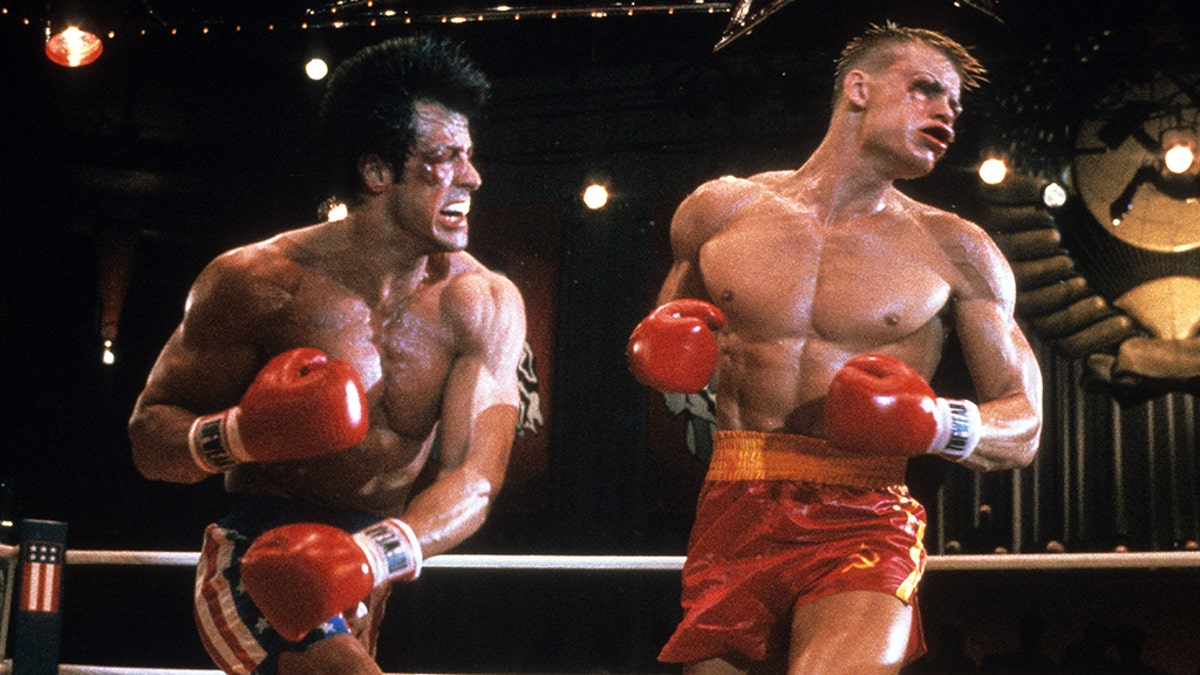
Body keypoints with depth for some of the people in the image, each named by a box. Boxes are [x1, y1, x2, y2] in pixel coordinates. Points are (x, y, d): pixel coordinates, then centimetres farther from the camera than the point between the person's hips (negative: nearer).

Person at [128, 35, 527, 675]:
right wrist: (239, 435, -26)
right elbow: (149, 435, -3)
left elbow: (470, 480, -14)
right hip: (265, 555, -7)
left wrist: (372, 558, -34)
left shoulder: (485, 305, -5)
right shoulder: (256, 282, -11)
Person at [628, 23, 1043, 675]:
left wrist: (942, 426, -13)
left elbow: (1023, 428, 8)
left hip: (863, 528, -2)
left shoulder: (954, 250, 6)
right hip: (731, 521, 3)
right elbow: (664, 345, 25)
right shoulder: (720, 209, 9)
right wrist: (661, 355, 1)